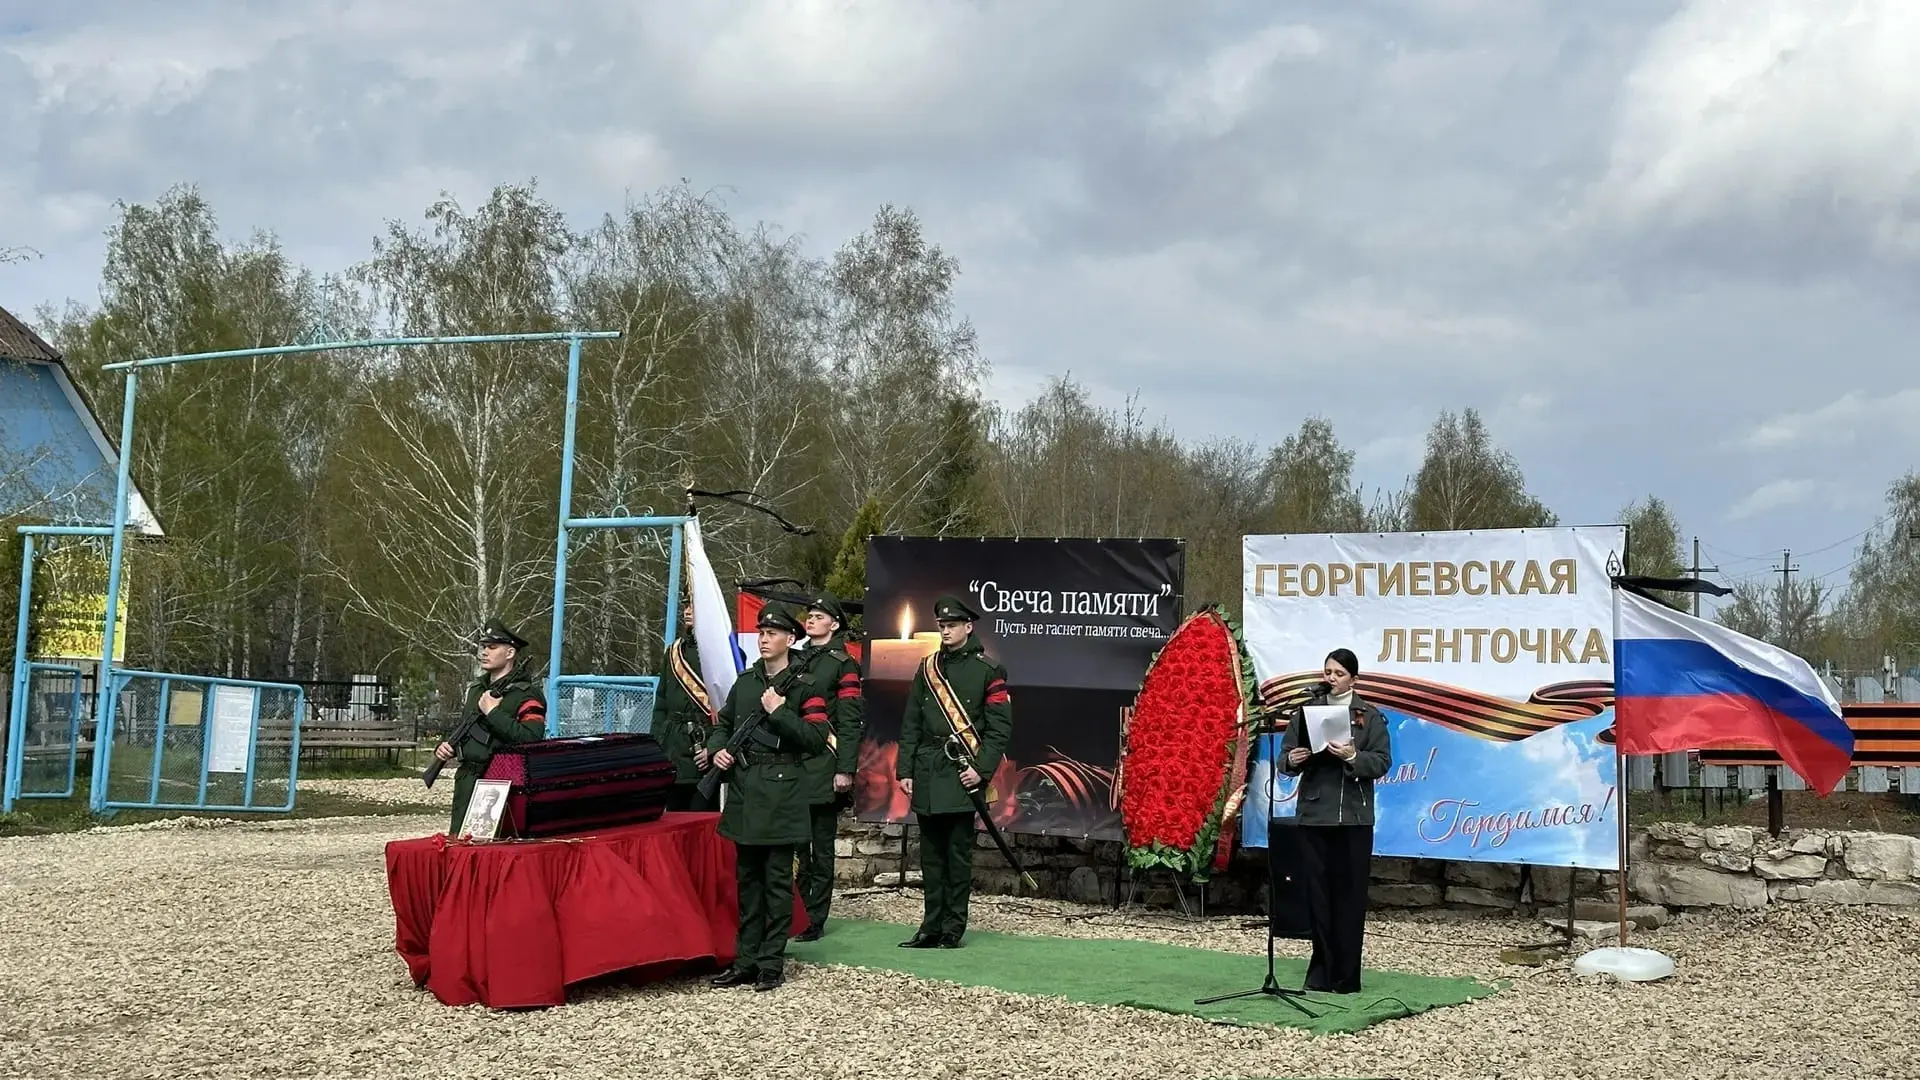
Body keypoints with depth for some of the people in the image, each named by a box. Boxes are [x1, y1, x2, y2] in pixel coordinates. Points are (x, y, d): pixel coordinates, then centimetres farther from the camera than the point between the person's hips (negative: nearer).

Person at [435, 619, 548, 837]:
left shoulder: (527, 694, -9)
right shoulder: (476, 689, 17)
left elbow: (531, 740, -22)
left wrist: (493, 712, -18)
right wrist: (445, 746, 9)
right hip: (467, 782, 8)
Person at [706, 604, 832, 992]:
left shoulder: (805, 687, -5)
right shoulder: (745, 681, 13)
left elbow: (816, 738, -12)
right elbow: (722, 723, 22)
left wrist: (779, 712, -18)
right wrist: (717, 749, 3)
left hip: (781, 794, -6)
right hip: (743, 791, 6)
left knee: (777, 880, -1)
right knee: (747, 879, 11)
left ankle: (772, 963, 5)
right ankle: (746, 960, 18)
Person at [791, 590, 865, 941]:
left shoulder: (844, 665, -3)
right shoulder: (795, 660, 15)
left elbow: (850, 722, -8)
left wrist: (845, 769, -14)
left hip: (823, 769, -5)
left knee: (821, 846, 1)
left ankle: (815, 919, 6)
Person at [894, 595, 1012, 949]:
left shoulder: (987, 671, 0)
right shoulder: (927, 669, 13)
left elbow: (1000, 726, -4)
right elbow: (911, 724, 13)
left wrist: (982, 769, -13)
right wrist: (905, 770, 6)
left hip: (961, 773, -5)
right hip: (926, 773, 5)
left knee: (958, 853, -1)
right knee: (931, 852, 9)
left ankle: (953, 929, 6)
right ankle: (932, 926, 15)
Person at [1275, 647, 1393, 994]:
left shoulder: (1369, 716, 3)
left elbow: (1382, 761, -3)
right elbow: (1286, 754, 6)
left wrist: (1353, 757, -20)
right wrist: (1292, 761, -17)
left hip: (1354, 816, -2)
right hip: (1313, 813, 2)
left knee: (1350, 894, -1)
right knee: (1316, 891, 3)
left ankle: (1346, 975, 6)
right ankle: (1321, 971, 12)